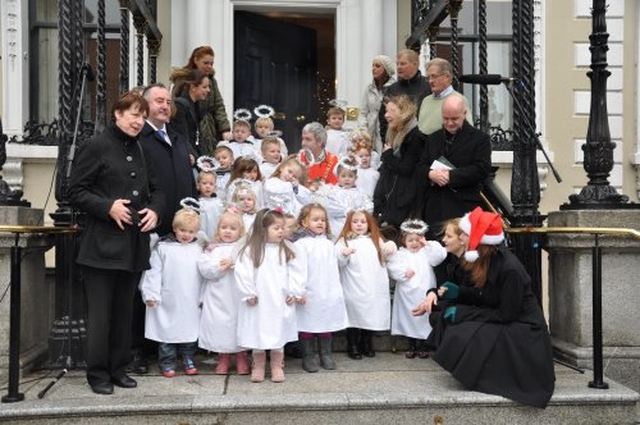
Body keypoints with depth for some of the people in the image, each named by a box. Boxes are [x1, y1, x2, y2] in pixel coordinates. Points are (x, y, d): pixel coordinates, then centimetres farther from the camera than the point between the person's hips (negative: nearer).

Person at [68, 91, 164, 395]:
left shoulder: (140, 151, 15)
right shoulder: (97, 147, -5)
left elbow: (155, 190, 20)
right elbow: (75, 191, -8)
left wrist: (155, 210, 0)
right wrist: (108, 207, -19)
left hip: (134, 244, 6)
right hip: (103, 243, -6)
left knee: (124, 310, 13)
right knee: (100, 311, 1)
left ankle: (118, 368, 24)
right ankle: (98, 373, 13)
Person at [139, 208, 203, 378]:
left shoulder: (198, 249, 6)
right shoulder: (162, 247, -3)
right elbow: (154, 272, -5)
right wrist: (151, 294, -10)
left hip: (191, 303, 2)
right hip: (168, 302, -2)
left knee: (190, 330, 11)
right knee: (167, 331, 5)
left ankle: (189, 359, 26)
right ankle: (167, 363, 17)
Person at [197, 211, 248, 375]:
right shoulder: (212, 248, 8)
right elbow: (204, 268, -4)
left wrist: (233, 263, -19)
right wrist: (219, 267, -16)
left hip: (238, 295, -1)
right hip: (218, 296, 1)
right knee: (220, 325, 5)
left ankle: (241, 359, 20)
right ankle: (223, 359, 22)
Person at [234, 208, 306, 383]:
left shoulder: (286, 249, 1)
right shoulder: (250, 250, -7)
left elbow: (294, 272, 1)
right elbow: (242, 272, -9)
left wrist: (295, 293, -4)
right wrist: (248, 294, -10)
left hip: (281, 301, 2)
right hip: (258, 302, -2)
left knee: (278, 334, 11)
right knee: (257, 334, 9)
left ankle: (277, 367, 24)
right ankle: (258, 367, 24)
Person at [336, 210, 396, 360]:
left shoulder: (376, 240, 14)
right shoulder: (344, 240, 1)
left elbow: (386, 256, 12)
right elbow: (338, 262, -9)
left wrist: (390, 247, -8)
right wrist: (344, 254, -30)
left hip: (374, 288, 4)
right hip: (354, 289, -4)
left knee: (371, 316, 10)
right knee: (354, 316, 1)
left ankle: (366, 344, 27)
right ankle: (352, 346, 15)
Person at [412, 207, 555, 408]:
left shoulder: (510, 269, -26)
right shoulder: (487, 261, -1)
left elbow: (505, 314, -23)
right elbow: (482, 297, 11)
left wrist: (463, 314, -20)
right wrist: (457, 292, -5)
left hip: (521, 333, -9)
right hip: (501, 321, 9)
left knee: (461, 336, -23)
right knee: (449, 315, -1)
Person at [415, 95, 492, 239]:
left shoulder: (480, 138, 3)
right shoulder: (434, 138, 19)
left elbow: (482, 169, -9)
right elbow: (420, 167, 14)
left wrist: (451, 176, -15)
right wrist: (430, 174, -10)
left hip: (463, 209, -4)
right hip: (433, 207, 4)